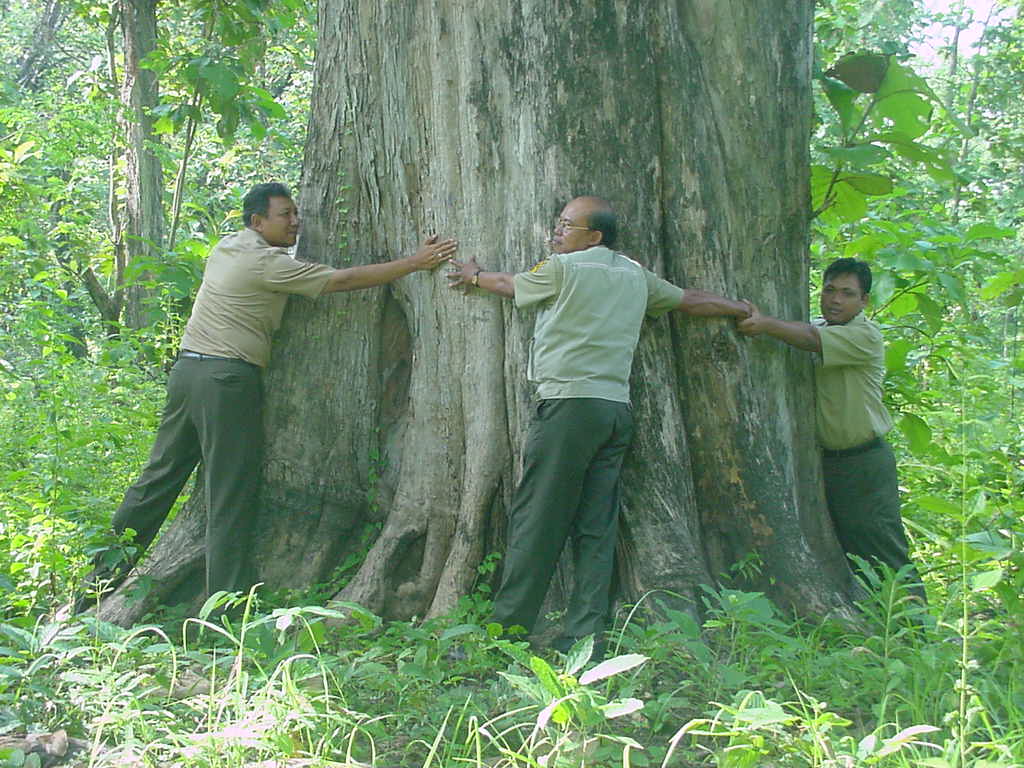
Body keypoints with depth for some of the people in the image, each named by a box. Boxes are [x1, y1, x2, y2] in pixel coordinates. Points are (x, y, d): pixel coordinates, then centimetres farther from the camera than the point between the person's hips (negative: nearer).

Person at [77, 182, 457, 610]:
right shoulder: (268, 263, -10)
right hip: (228, 380, -9)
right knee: (230, 495, -4)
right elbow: (345, 280, -11)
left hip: (188, 367, 9)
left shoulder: (226, 247, 16)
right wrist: (416, 263, -7)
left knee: (158, 478, 14)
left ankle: (102, 577, 20)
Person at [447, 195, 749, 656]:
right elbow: (691, 301, 28)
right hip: (618, 408, 7)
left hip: (570, 406, -7)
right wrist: (745, 311, 45)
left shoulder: (562, 268, -1)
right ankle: (586, 636, 4)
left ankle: (506, 630, -1)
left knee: (535, 519, -4)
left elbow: (510, 285, 16)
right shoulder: (635, 275, 16)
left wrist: (473, 276, 37)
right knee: (596, 528, 5)